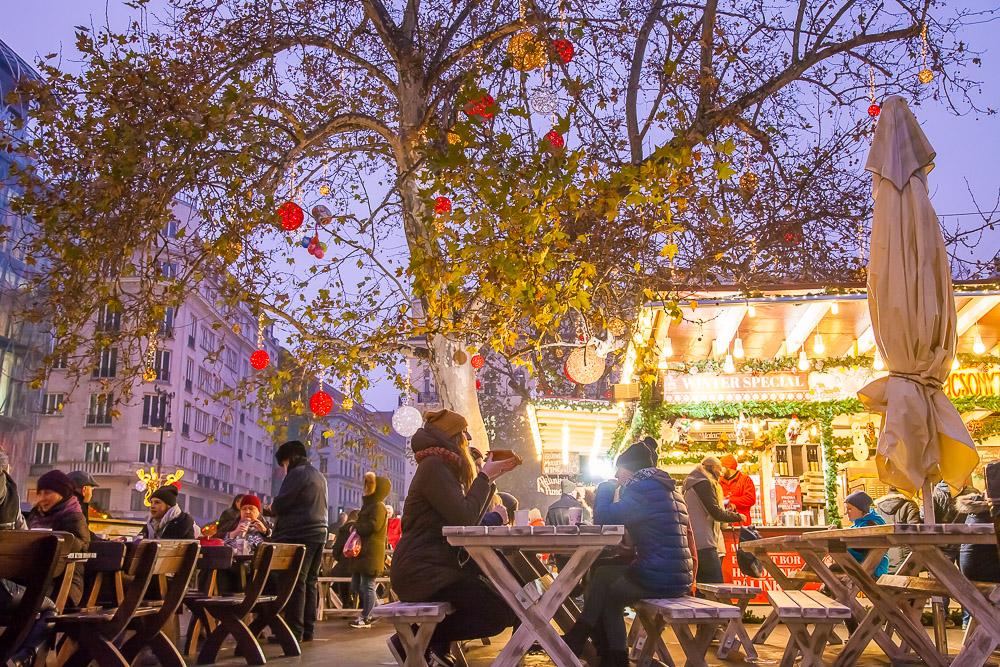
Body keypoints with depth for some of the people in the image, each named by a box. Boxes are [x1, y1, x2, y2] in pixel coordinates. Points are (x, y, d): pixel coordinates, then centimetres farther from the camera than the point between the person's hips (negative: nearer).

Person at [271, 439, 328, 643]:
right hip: (319, 533, 9)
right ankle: (308, 629, 12)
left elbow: (280, 505, -11)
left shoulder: (296, 473, -7)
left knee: (296, 582, -8)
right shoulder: (320, 476, 21)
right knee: (310, 582, 10)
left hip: (298, 535, -9)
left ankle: (295, 630, -8)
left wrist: (272, 508, 12)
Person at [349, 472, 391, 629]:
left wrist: (356, 526, -7)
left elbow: (373, 526, -22)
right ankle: (371, 612, 23)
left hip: (371, 553, -10)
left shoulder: (378, 506, -10)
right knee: (356, 586, 12)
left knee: (367, 585, -5)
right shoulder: (369, 505, 21)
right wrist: (357, 526, 6)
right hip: (362, 551, 10)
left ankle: (366, 618, 1)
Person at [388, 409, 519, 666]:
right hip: (421, 571, -11)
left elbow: (467, 519, 16)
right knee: (500, 613, -17)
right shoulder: (434, 465, -13)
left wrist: (490, 477, 16)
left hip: (433, 566, 11)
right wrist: (484, 476, -10)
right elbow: (465, 519, -22)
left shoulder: (443, 467, 20)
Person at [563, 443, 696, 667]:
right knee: (603, 575, 15)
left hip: (658, 578, -9)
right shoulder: (667, 488, 19)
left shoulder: (644, 487, -12)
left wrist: (606, 488, 3)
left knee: (600, 583, 11)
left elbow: (604, 517, -13)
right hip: (677, 575, 9)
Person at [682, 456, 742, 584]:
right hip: (704, 542, -10)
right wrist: (738, 517, 2)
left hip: (693, 542, 10)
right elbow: (716, 512, -12)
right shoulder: (704, 483, -6)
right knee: (716, 587, -15)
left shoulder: (691, 485, 23)